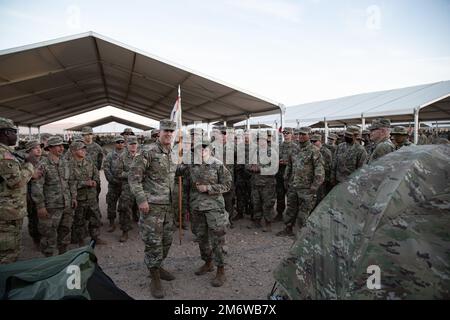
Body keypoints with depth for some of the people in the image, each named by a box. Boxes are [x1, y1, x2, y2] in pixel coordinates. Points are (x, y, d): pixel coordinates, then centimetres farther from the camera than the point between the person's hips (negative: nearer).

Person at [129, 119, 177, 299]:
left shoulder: (173, 154, 9)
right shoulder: (148, 153, -12)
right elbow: (133, 176, -13)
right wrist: (141, 199, -18)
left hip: (168, 205, 7)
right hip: (152, 205, -7)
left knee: (167, 240, 16)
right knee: (153, 242, -2)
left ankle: (157, 267, 36)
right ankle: (155, 279, 12)